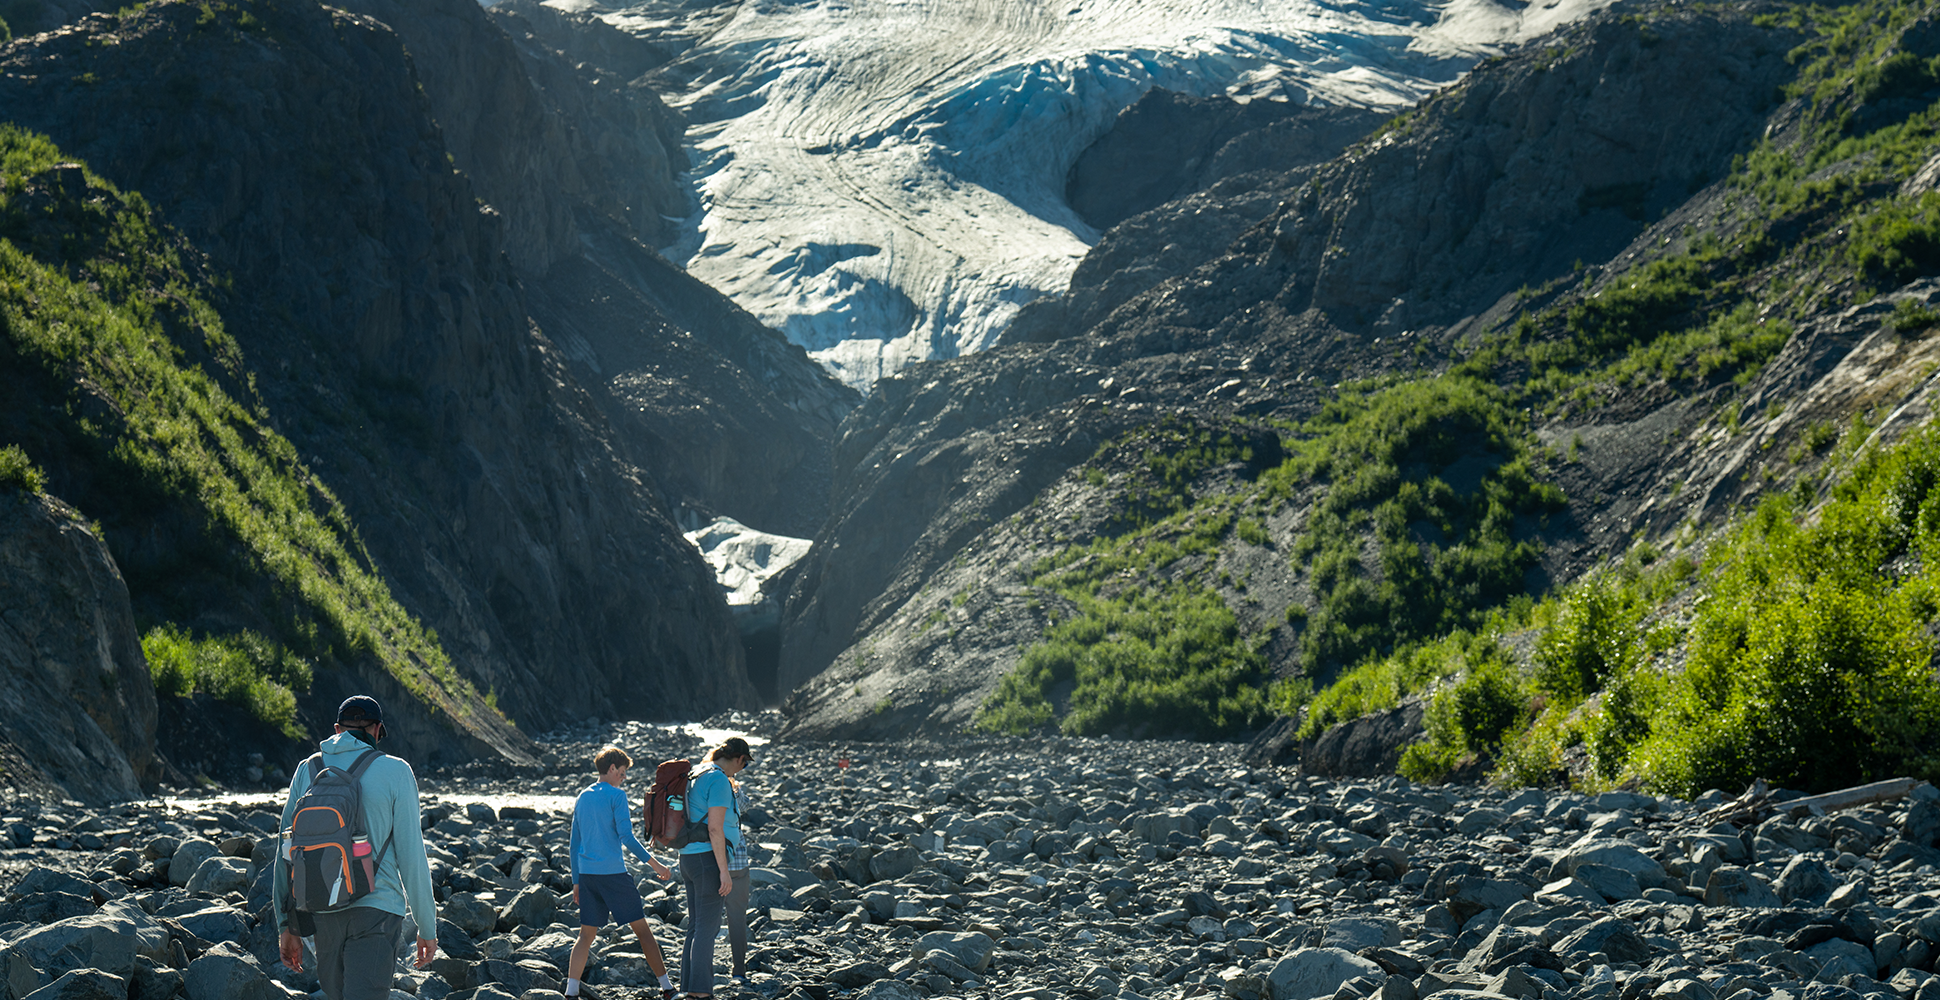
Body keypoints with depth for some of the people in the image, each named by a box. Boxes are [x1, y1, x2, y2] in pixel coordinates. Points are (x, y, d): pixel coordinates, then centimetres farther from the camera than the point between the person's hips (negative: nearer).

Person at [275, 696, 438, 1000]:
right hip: (375, 907, -5)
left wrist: (287, 926, 15)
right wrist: (427, 927, 4)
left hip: (322, 914, 5)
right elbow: (411, 854, -4)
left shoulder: (307, 771, 8)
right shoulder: (395, 772, -3)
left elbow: (286, 850, 9)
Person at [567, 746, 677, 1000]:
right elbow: (626, 837, -13)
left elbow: (575, 844, 16)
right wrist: (655, 864, -8)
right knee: (642, 929, 3)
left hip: (587, 874, 6)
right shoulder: (616, 796, -6)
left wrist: (577, 882, 20)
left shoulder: (582, 798, 14)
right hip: (614, 873, -6)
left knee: (586, 936, 7)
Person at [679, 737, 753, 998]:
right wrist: (724, 870, -19)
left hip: (689, 858, 9)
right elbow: (715, 828, -20)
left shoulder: (697, 776, 14)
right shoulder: (720, 781, -15)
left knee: (696, 926, 12)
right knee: (707, 927, -6)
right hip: (709, 858, -9)